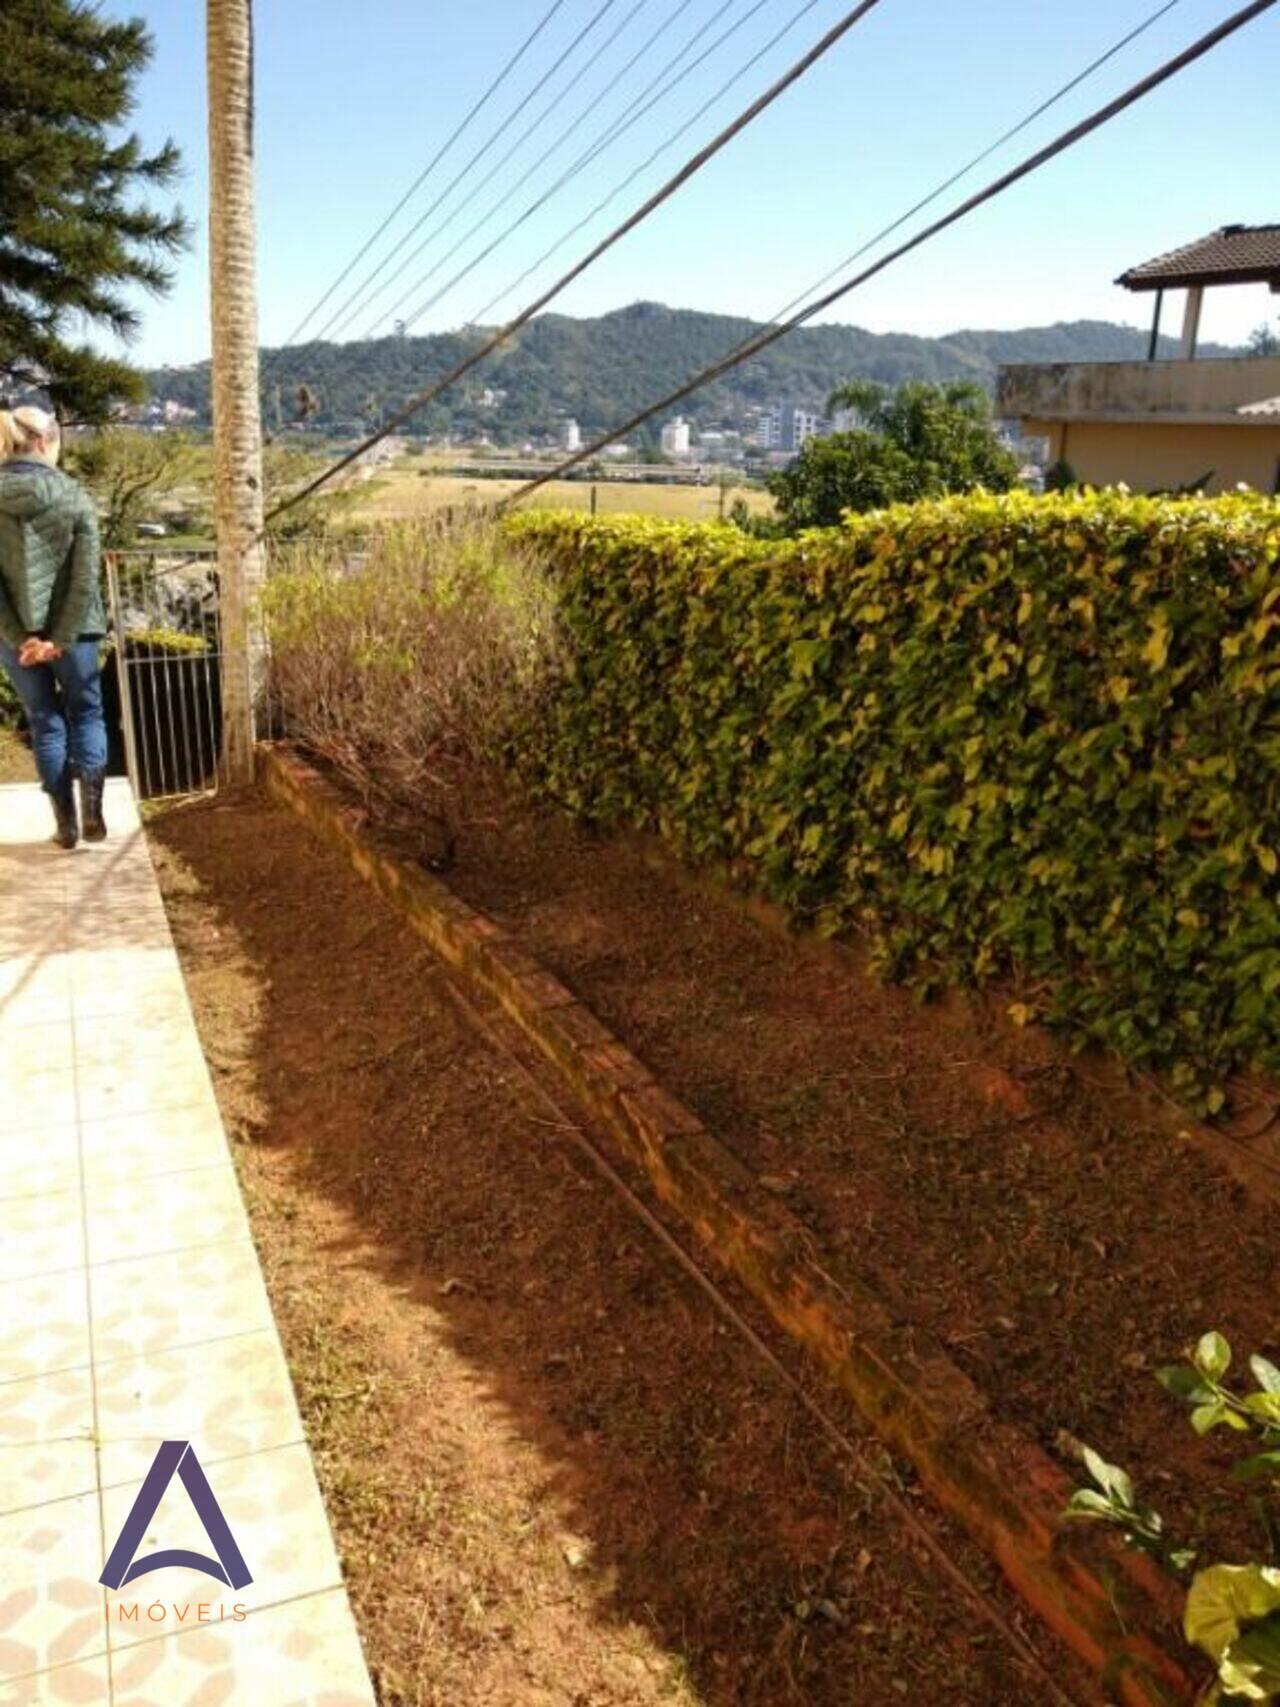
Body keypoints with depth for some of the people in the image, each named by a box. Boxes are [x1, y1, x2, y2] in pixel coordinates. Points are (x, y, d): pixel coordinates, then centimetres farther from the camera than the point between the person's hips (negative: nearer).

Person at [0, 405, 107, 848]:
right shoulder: (74, 495, -6)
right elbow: (86, 575, -11)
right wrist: (61, 637, -9)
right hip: (71, 629, -1)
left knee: (45, 722, 12)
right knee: (86, 713, 14)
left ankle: (66, 821, 14)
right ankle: (91, 807, -1)